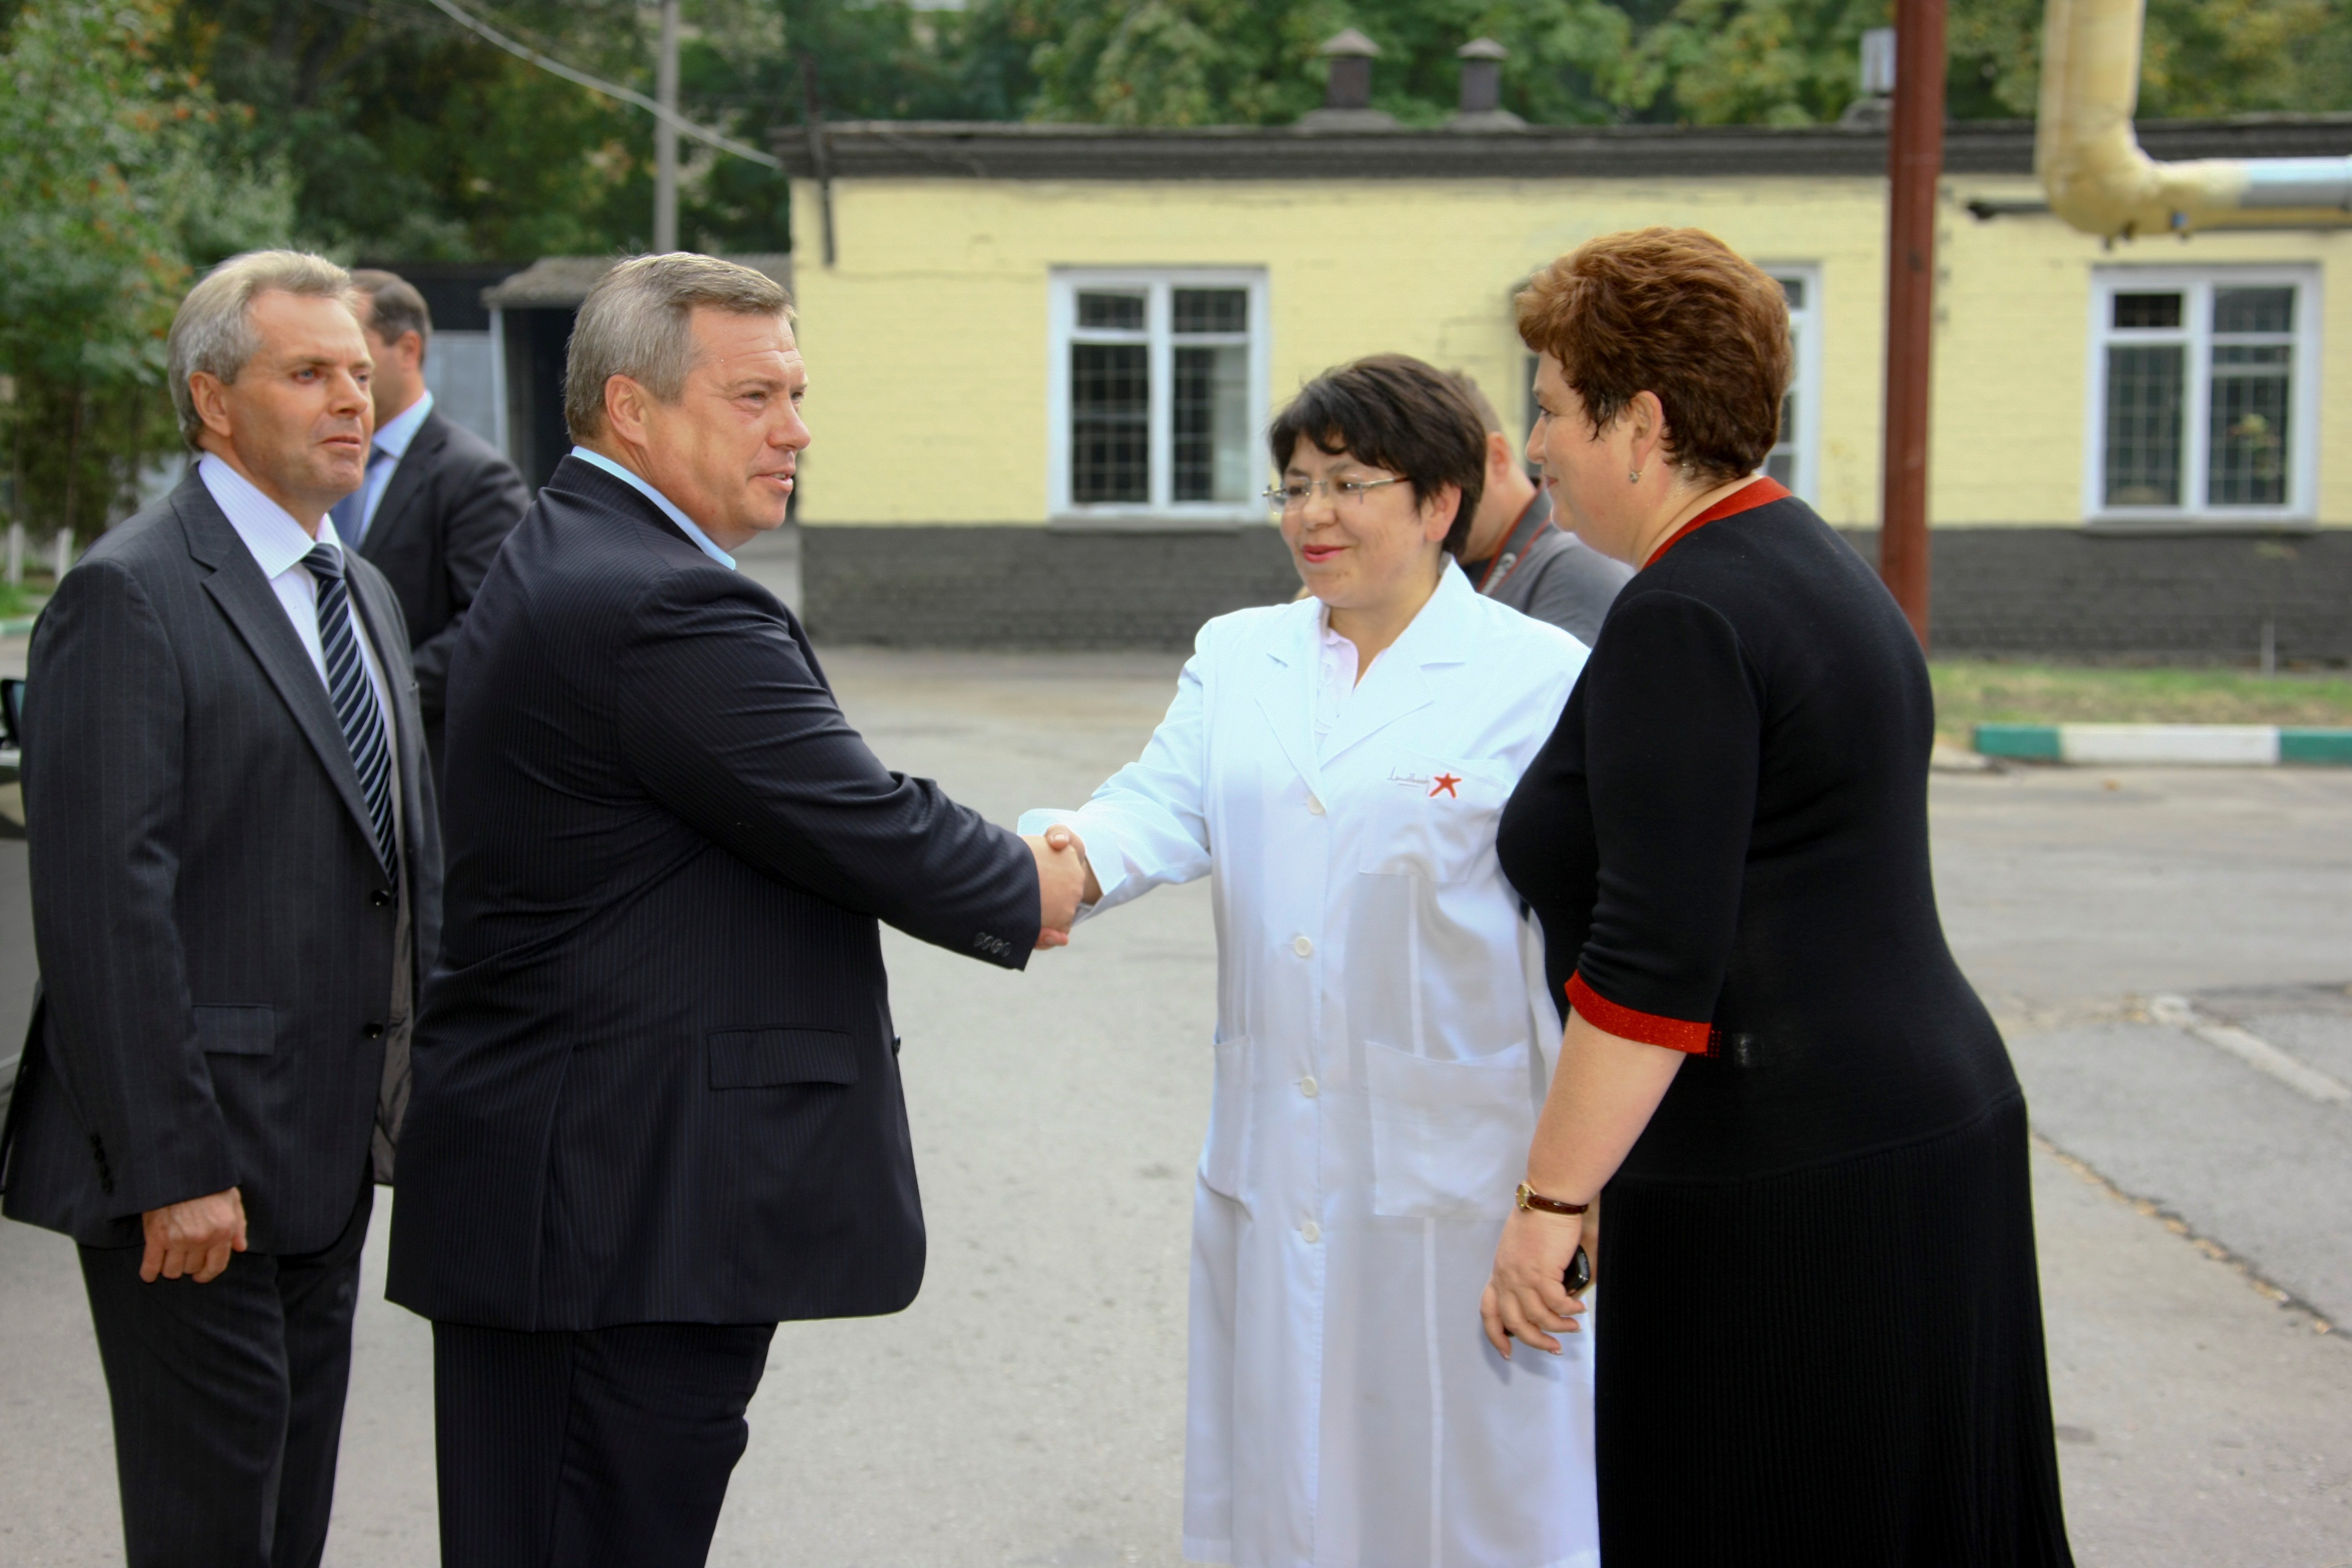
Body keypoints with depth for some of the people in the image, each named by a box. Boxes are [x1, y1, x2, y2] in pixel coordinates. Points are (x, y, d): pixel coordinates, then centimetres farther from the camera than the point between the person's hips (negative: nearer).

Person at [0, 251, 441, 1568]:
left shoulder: (366, 595, 15)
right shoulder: (130, 596, -13)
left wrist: (419, 1092, 12)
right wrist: (174, 1167, -21)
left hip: (328, 1154, 8)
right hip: (197, 1163, -8)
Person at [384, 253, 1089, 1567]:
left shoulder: (549, 564, 16)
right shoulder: (666, 606, -19)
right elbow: (865, 828, -16)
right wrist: (1027, 893, 2)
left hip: (534, 1186, 11)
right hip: (644, 1201, -11)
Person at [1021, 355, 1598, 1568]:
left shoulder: (1540, 680, -5)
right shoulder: (1236, 657, 11)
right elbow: (1165, 806, -5)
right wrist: (1066, 862, -27)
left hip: (1453, 1166, -4)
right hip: (1271, 1154, 5)